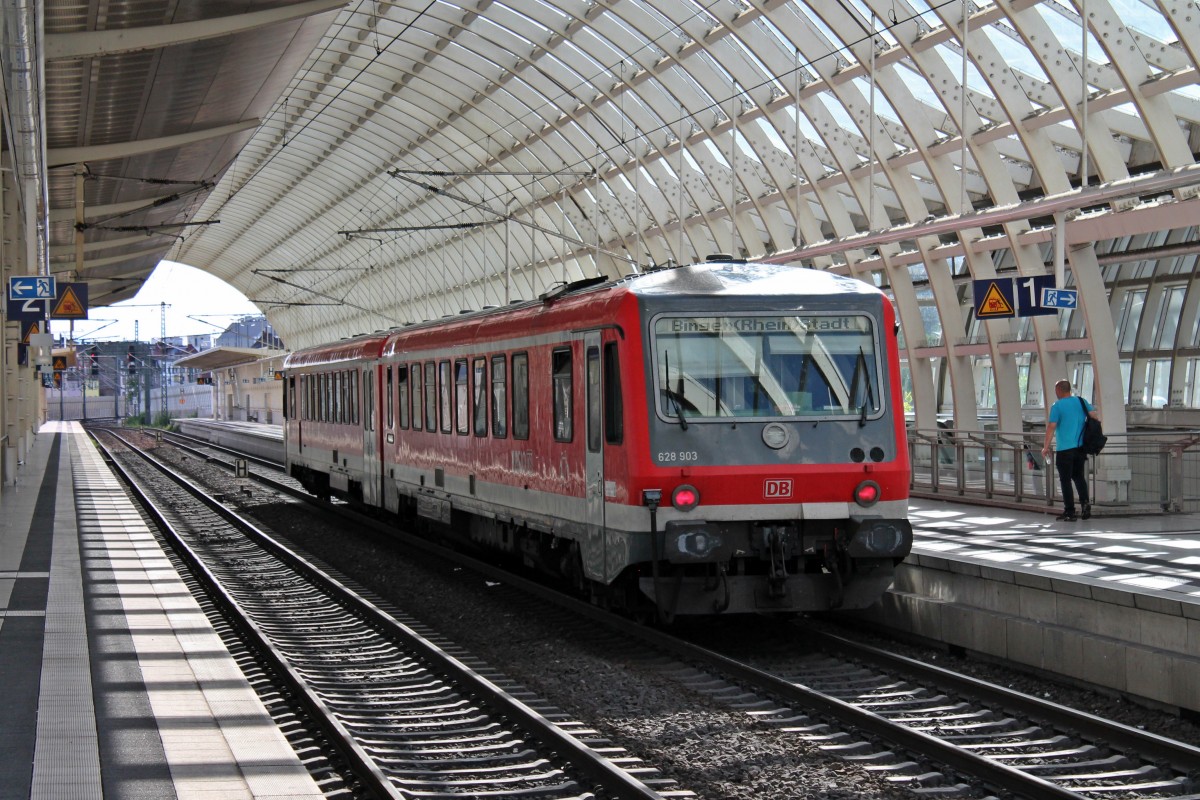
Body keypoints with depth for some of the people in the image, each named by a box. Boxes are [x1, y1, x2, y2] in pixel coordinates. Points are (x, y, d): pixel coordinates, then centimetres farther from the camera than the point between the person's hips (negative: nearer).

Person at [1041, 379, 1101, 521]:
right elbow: (1094, 416, 2)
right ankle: (1085, 502, -2)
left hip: (1064, 449, -5)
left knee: (1065, 480, 2)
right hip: (1081, 447, 5)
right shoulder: (1082, 402, 7)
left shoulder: (1057, 406, -8)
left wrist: (1046, 447, -7)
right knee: (1078, 476, 19)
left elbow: (1051, 427, -12)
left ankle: (1070, 512, 0)